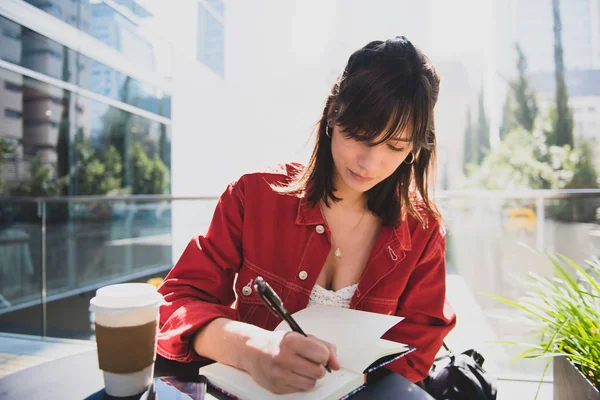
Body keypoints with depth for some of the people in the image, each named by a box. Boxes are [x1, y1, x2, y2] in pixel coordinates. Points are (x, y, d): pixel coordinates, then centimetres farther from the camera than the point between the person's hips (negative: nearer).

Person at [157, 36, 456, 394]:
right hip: (243, 386, 0)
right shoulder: (255, 196, -10)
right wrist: (249, 347, -33)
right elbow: (175, 302, -13)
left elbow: (413, 358, -4)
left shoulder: (422, 232, -6)